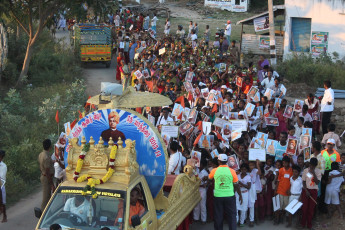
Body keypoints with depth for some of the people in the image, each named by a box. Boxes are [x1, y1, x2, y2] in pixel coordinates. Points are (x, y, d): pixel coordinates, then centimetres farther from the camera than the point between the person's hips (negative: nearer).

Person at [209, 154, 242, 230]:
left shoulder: (214, 171, -4)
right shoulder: (232, 171, -6)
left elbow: (209, 178, 18)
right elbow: (236, 185, -2)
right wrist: (240, 195, 9)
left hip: (218, 196, 1)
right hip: (230, 196, -1)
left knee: (218, 216, 11)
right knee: (231, 215, 7)